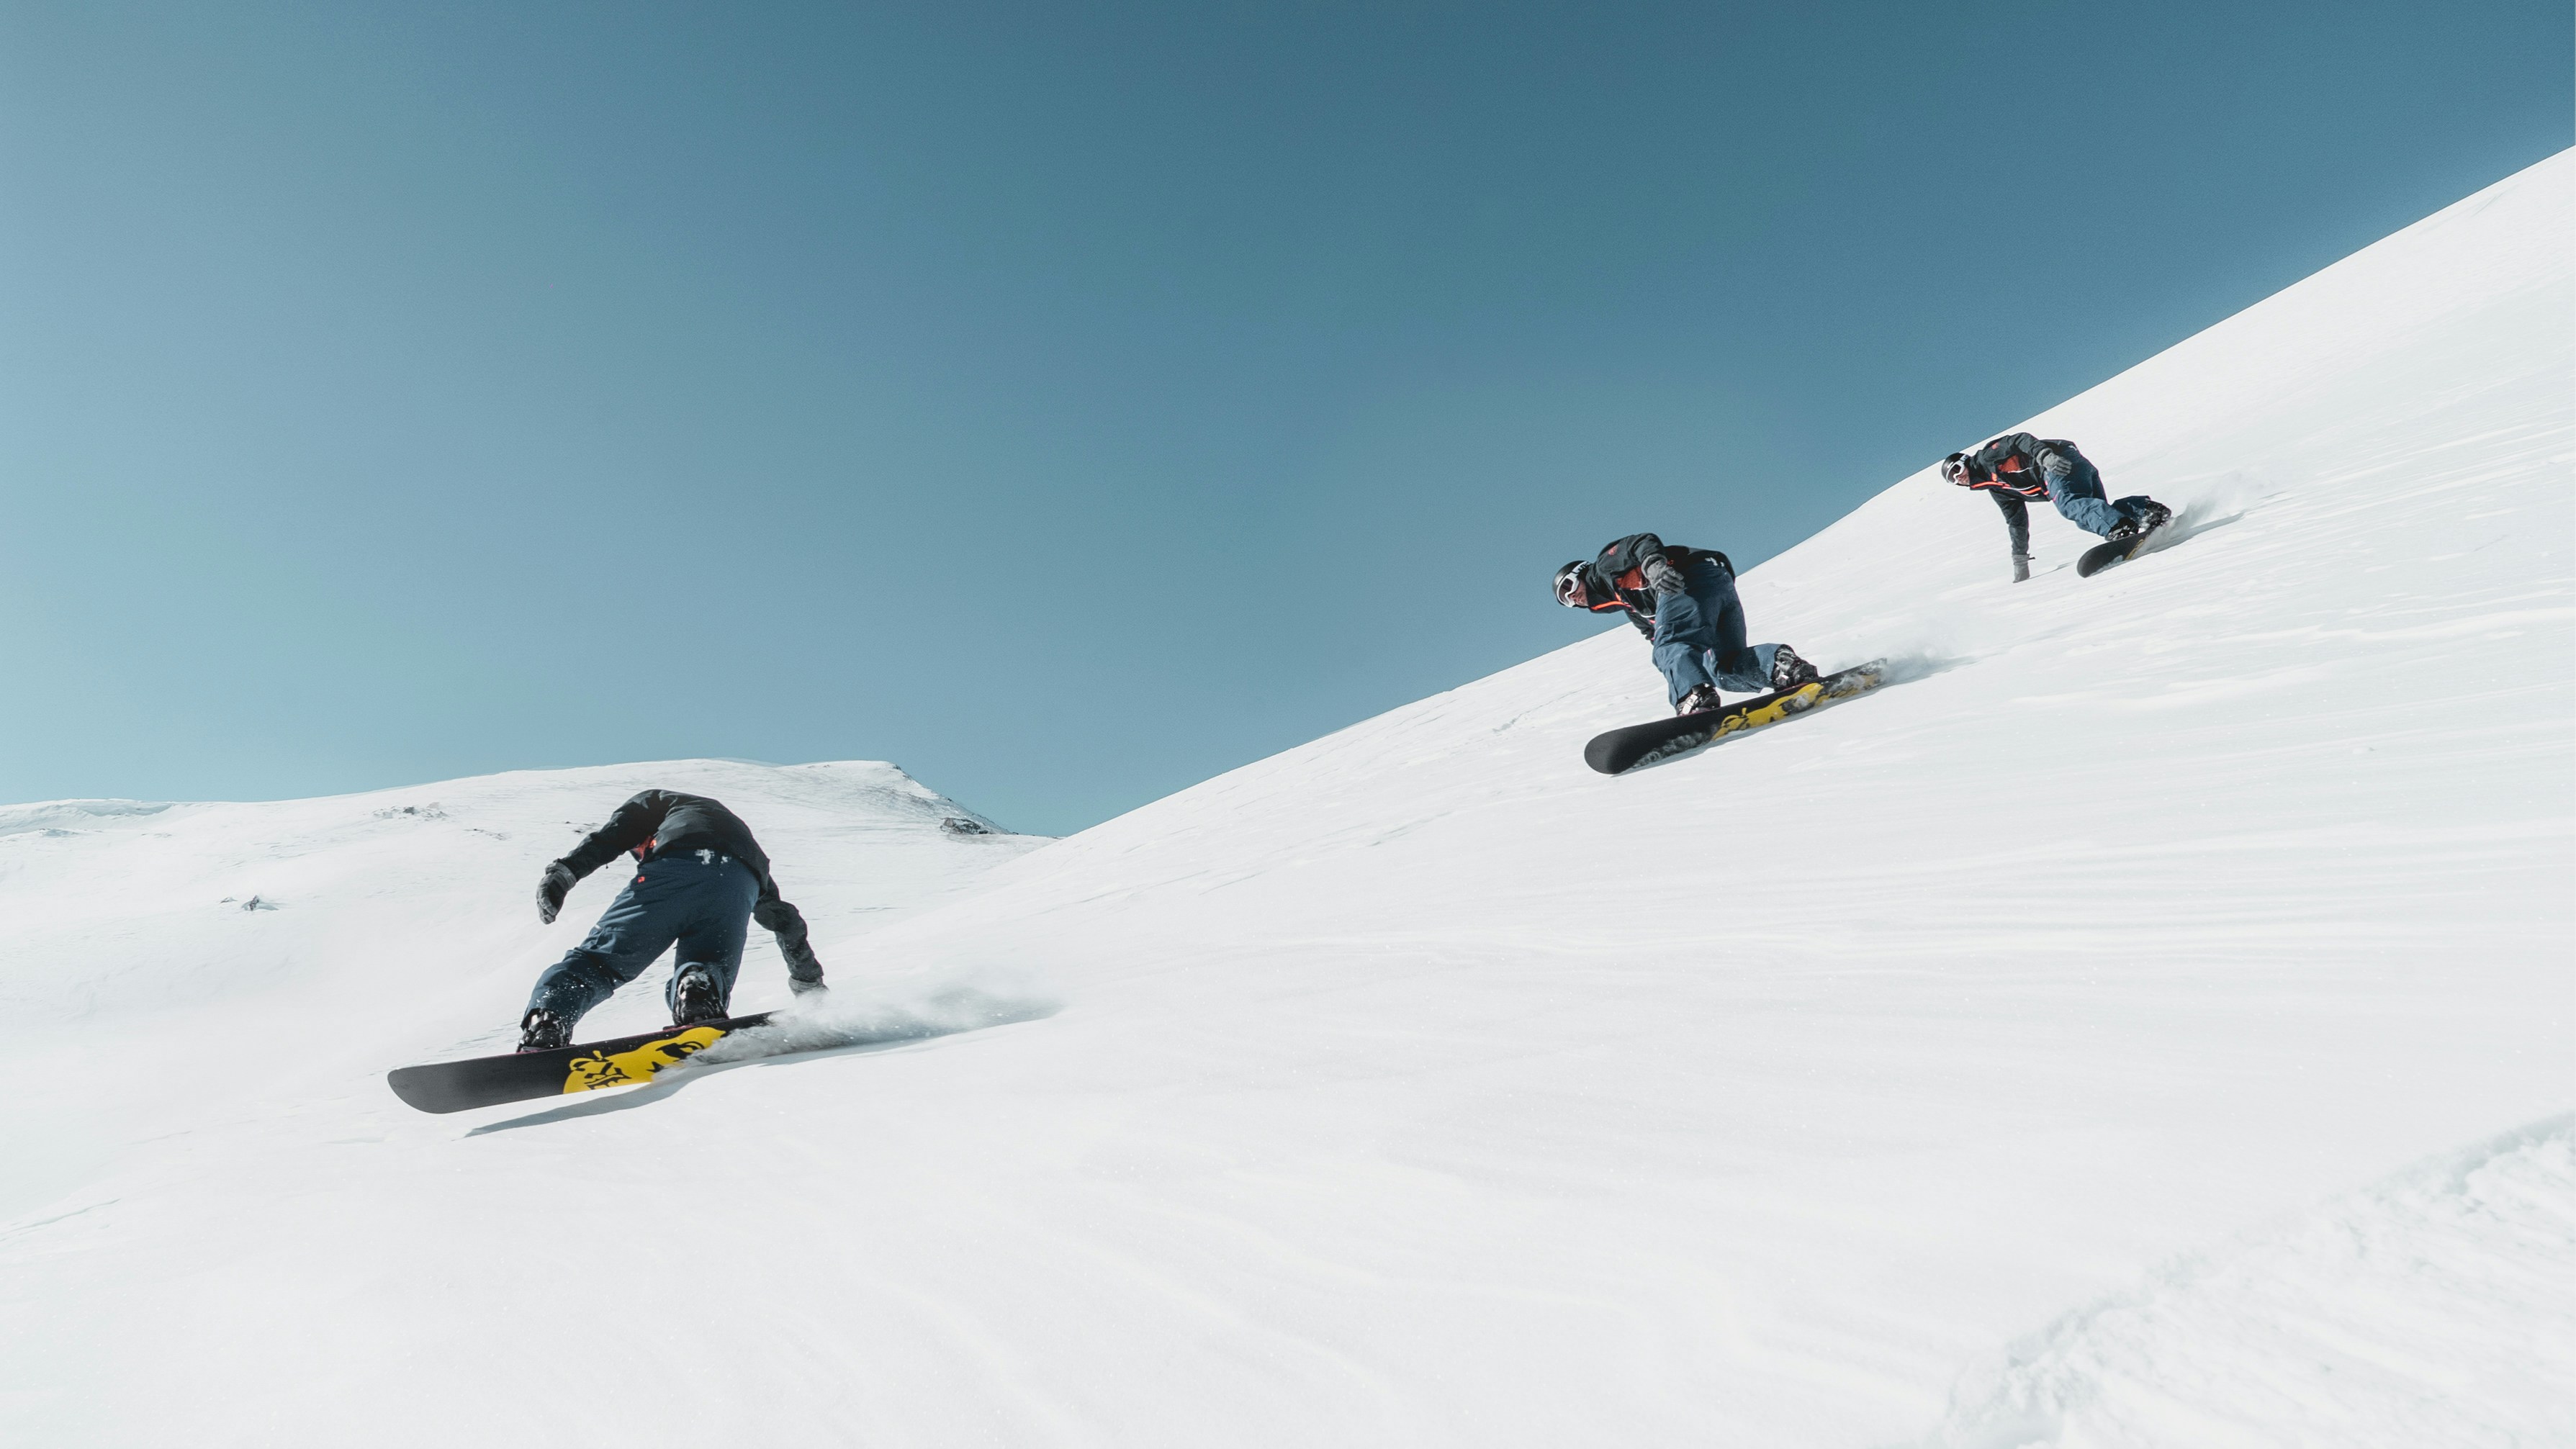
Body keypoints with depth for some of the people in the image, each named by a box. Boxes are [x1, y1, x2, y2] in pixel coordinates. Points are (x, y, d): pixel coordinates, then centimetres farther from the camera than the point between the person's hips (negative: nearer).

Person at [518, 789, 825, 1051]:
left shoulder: (657, 801, 41)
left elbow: (612, 835, 15)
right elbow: (782, 916, 47)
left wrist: (564, 871, 4)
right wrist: (809, 979, 52)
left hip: (672, 872, -3)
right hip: (736, 890, 3)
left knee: (597, 960, 3)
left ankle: (545, 1030, -24)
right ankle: (701, 988, -26)